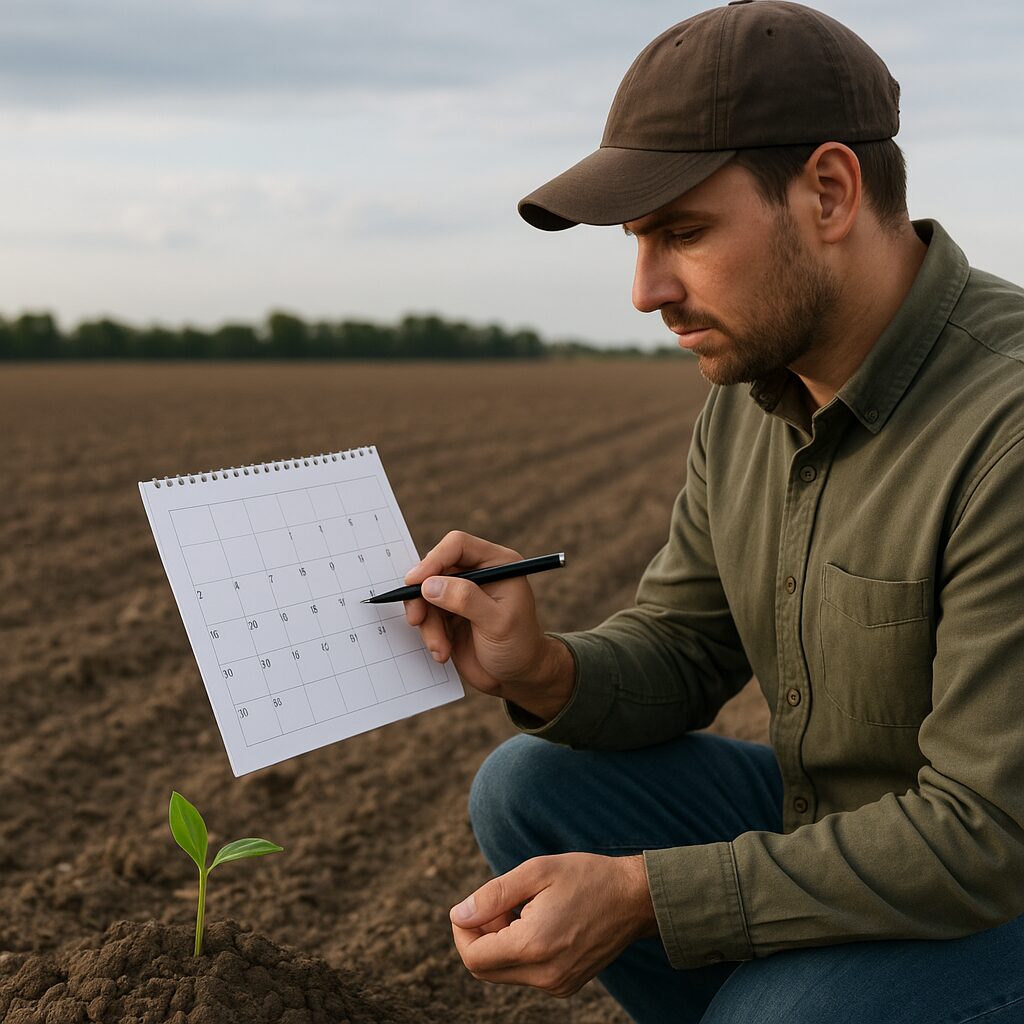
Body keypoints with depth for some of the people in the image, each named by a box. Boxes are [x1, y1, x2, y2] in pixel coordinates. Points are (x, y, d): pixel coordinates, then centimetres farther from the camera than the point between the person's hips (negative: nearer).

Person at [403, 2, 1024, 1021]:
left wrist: (640, 894, -27)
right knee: (528, 790, -2)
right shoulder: (753, 392, -3)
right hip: (831, 823, 7)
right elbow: (675, 654, 4)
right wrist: (543, 673, -19)